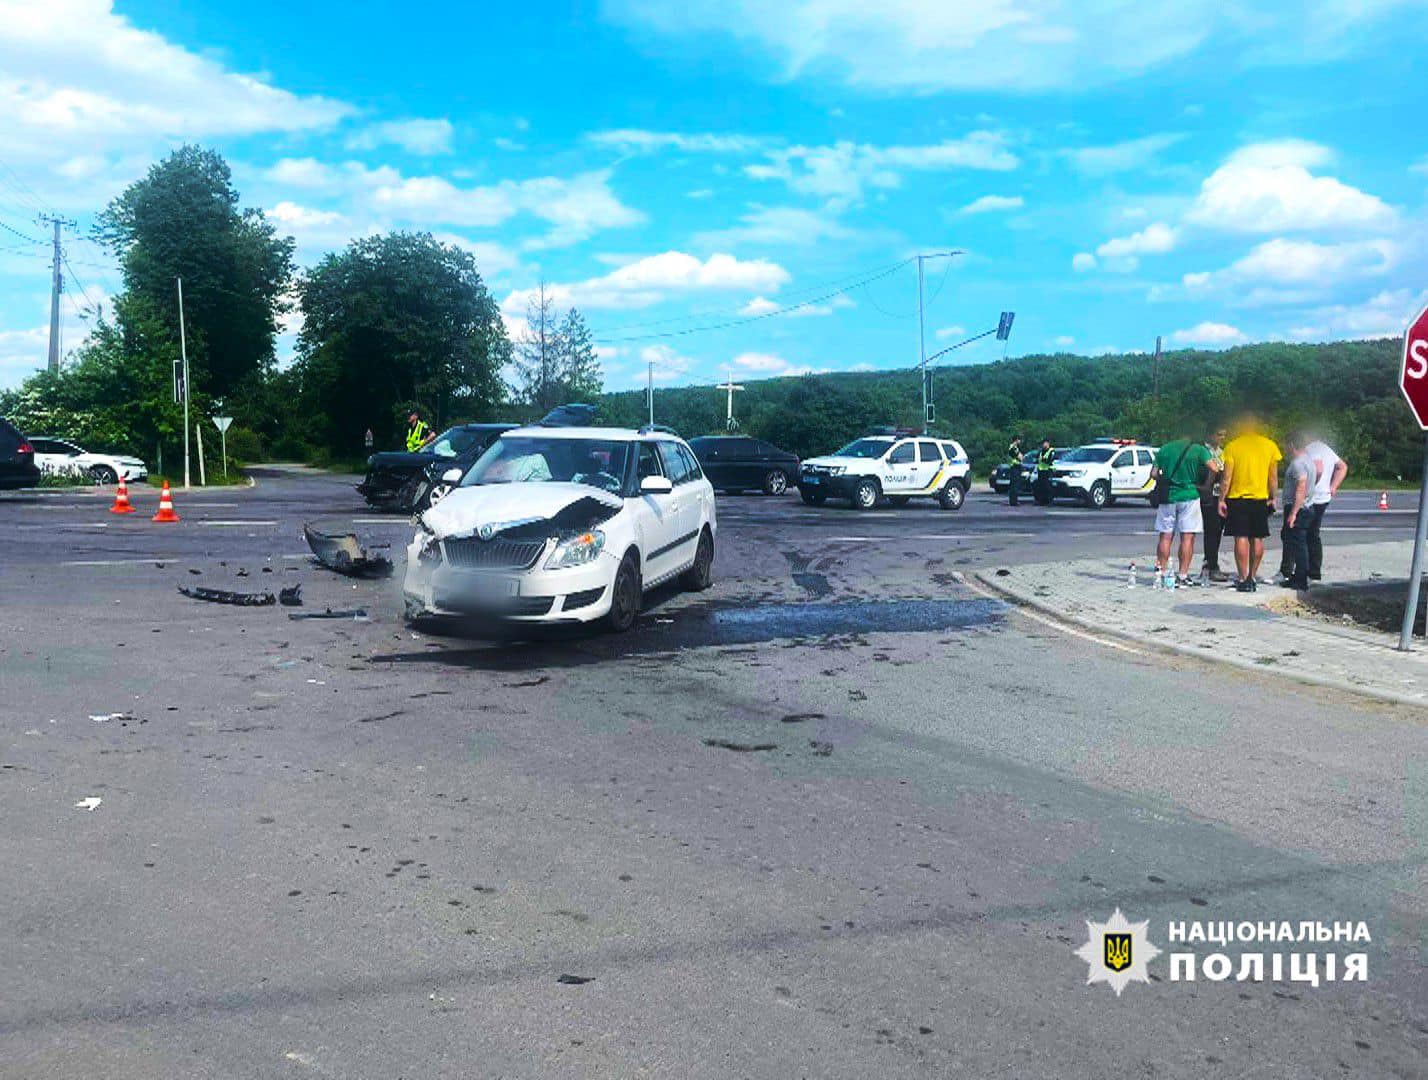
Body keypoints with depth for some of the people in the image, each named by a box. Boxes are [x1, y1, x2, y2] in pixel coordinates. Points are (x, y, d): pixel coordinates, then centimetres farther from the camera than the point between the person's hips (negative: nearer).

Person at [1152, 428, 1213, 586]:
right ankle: (1183, 576, -2)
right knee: (1187, 537, 0)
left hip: (1168, 496, 3)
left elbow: (1154, 474, 5)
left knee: (1165, 536, 8)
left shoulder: (1165, 449, 8)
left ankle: (1161, 572, 7)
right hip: (1189, 496, -3)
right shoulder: (1199, 449, -1)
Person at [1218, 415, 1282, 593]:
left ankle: (1243, 579, -4)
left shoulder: (1232, 446, -7)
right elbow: (1273, 477, 5)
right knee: (1257, 539, 10)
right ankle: (1253, 577, 16)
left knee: (1241, 538, -2)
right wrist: (1273, 498, 14)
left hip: (1237, 499, -3)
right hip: (1261, 499, 3)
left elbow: (1227, 477, -9)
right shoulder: (1270, 445, 3)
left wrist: (1221, 499, -4)